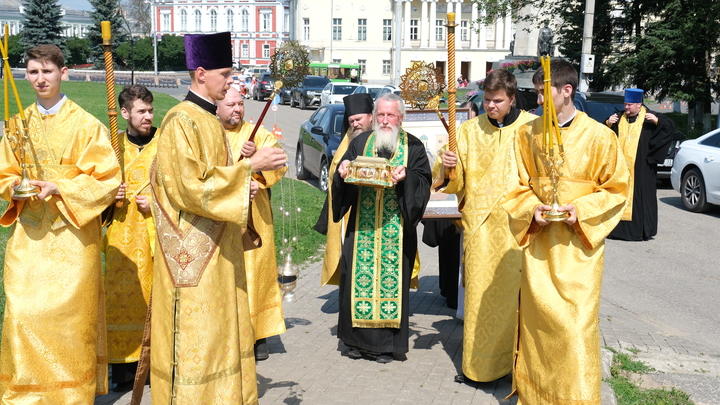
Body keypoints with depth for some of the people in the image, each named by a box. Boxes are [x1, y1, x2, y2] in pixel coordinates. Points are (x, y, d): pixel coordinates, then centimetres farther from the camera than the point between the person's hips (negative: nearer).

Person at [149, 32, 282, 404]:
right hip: (193, 252, -10)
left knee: (221, 327, 16)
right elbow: (191, 189, -23)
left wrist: (242, 184, 5)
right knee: (195, 334, -1)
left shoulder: (209, 120, 13)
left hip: (218, 249, 10)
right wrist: (248, 166, -20)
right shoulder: (181, 122, -16)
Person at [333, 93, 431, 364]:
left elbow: (423, 181, -4)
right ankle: (359, 339, 17)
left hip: (395, 228, -2)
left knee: (391, 279, 0)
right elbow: (343, 175, 8)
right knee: (359, 276, 4)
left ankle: (387, 343, 11)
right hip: (362, 227, 2)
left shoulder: (413, 147, 4)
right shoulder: (360, 143, 10)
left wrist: (405, 177, -22)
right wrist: (343, 173, -14)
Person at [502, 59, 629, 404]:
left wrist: (581, 210, -15)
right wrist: (532, 209, -9)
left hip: (579, 240, -3)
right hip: (538, 239, 3)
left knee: (575, 321, -3)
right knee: (537, 315, 8)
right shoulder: (528, 134, 4)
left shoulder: (599, 136, -5)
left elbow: (617, 189, -1)